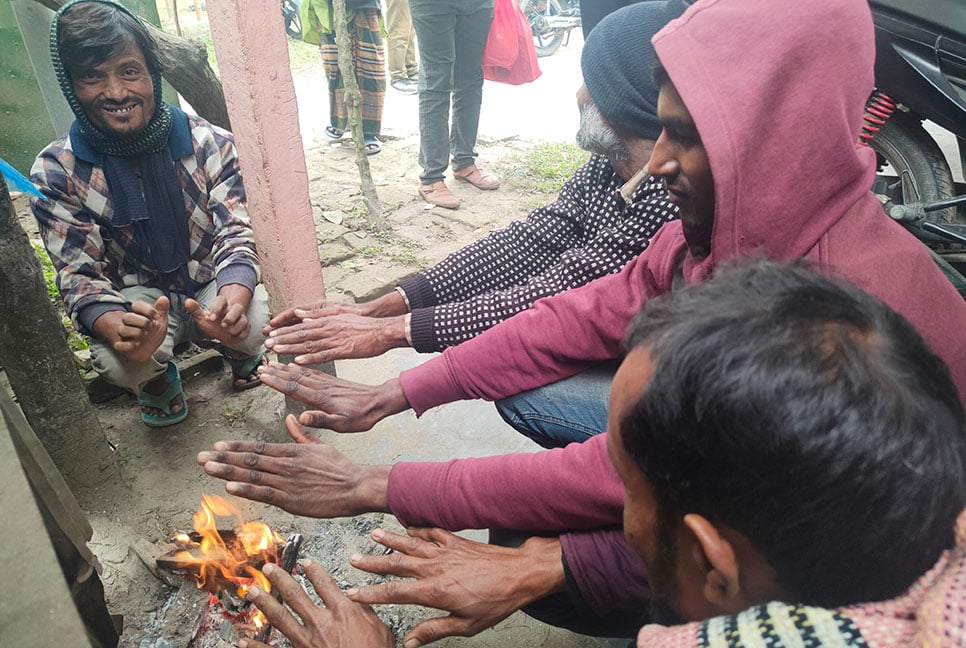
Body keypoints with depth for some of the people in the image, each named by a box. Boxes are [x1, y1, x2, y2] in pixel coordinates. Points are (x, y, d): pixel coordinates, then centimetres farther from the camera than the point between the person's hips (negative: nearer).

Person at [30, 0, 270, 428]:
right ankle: (157, 382, 9)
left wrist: (234, 297, -39)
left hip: (212, 285, 1)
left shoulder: (209, 143, -11)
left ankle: (242, 355, 11)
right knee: (119, 360, -32)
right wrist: (116, 327, -39)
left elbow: (235, 233, -14)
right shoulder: (56, 172, -12)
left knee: (253, 323, -31)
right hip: (136, 299, 0)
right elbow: (79, 275, -13)